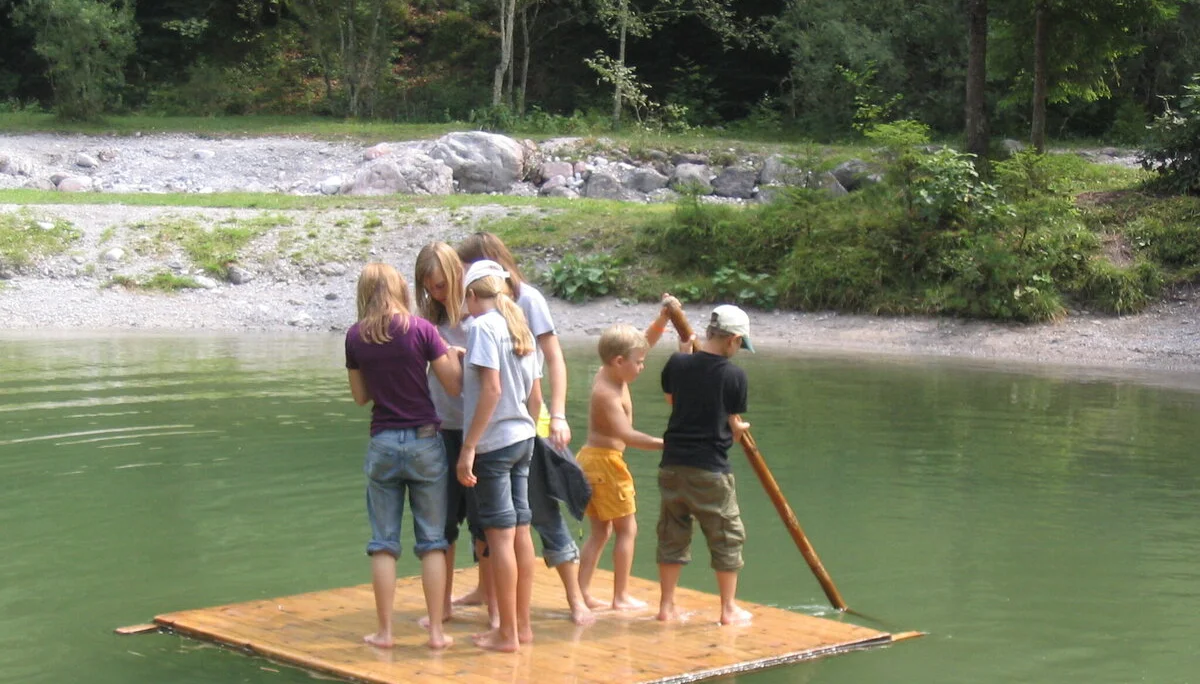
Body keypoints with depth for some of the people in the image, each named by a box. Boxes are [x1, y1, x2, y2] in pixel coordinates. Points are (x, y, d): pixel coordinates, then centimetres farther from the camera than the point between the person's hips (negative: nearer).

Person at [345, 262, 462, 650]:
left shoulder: (356, 337, -1)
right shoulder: (420, 330, -9)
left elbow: (360, 396, 9)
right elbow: (455, 386, -5)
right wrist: (451, 351, 11)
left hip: (382, 443, 2)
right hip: (424, 442, -2)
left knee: (383, 541, 8)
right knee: (432, 541, 6)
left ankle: (384, 631, 9)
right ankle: (436, 630, 7)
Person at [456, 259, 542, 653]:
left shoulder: (482, 326, -11)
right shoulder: (521, 329, 12)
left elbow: (491, 390, -20)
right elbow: (535, 397, 13)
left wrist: (468, 448, -19)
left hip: (493, 442, -8)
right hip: (523, 439, 8)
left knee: (500, 535, -3)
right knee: (520, 532, 12)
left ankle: (507, 634, 1)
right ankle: (522, 625, 19)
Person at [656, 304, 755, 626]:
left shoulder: (678, 363, -2)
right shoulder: (734, 375, -11)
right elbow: (734, 425, -3)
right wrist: (740, 429, 20)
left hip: (673, 464, 4)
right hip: (710, 469, -4)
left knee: (672, 534, 15)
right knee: (726, 537, 10)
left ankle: (666, 605, 20)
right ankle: (729, 608, 15)